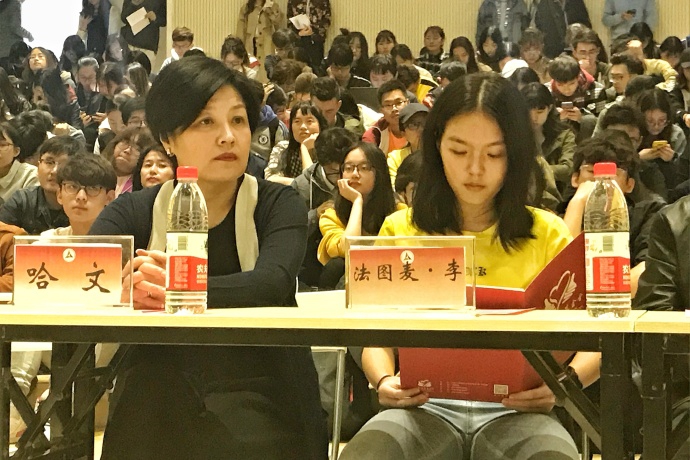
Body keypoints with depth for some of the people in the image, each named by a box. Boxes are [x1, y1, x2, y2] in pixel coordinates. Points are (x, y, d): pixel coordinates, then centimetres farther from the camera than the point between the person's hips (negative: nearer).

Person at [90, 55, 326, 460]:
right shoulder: (133, 213, 10)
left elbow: (274, 283, -16)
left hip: (260, 396, -1)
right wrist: (126, 285, -31)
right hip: (159, 401, 1)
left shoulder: (278, 206, 6)